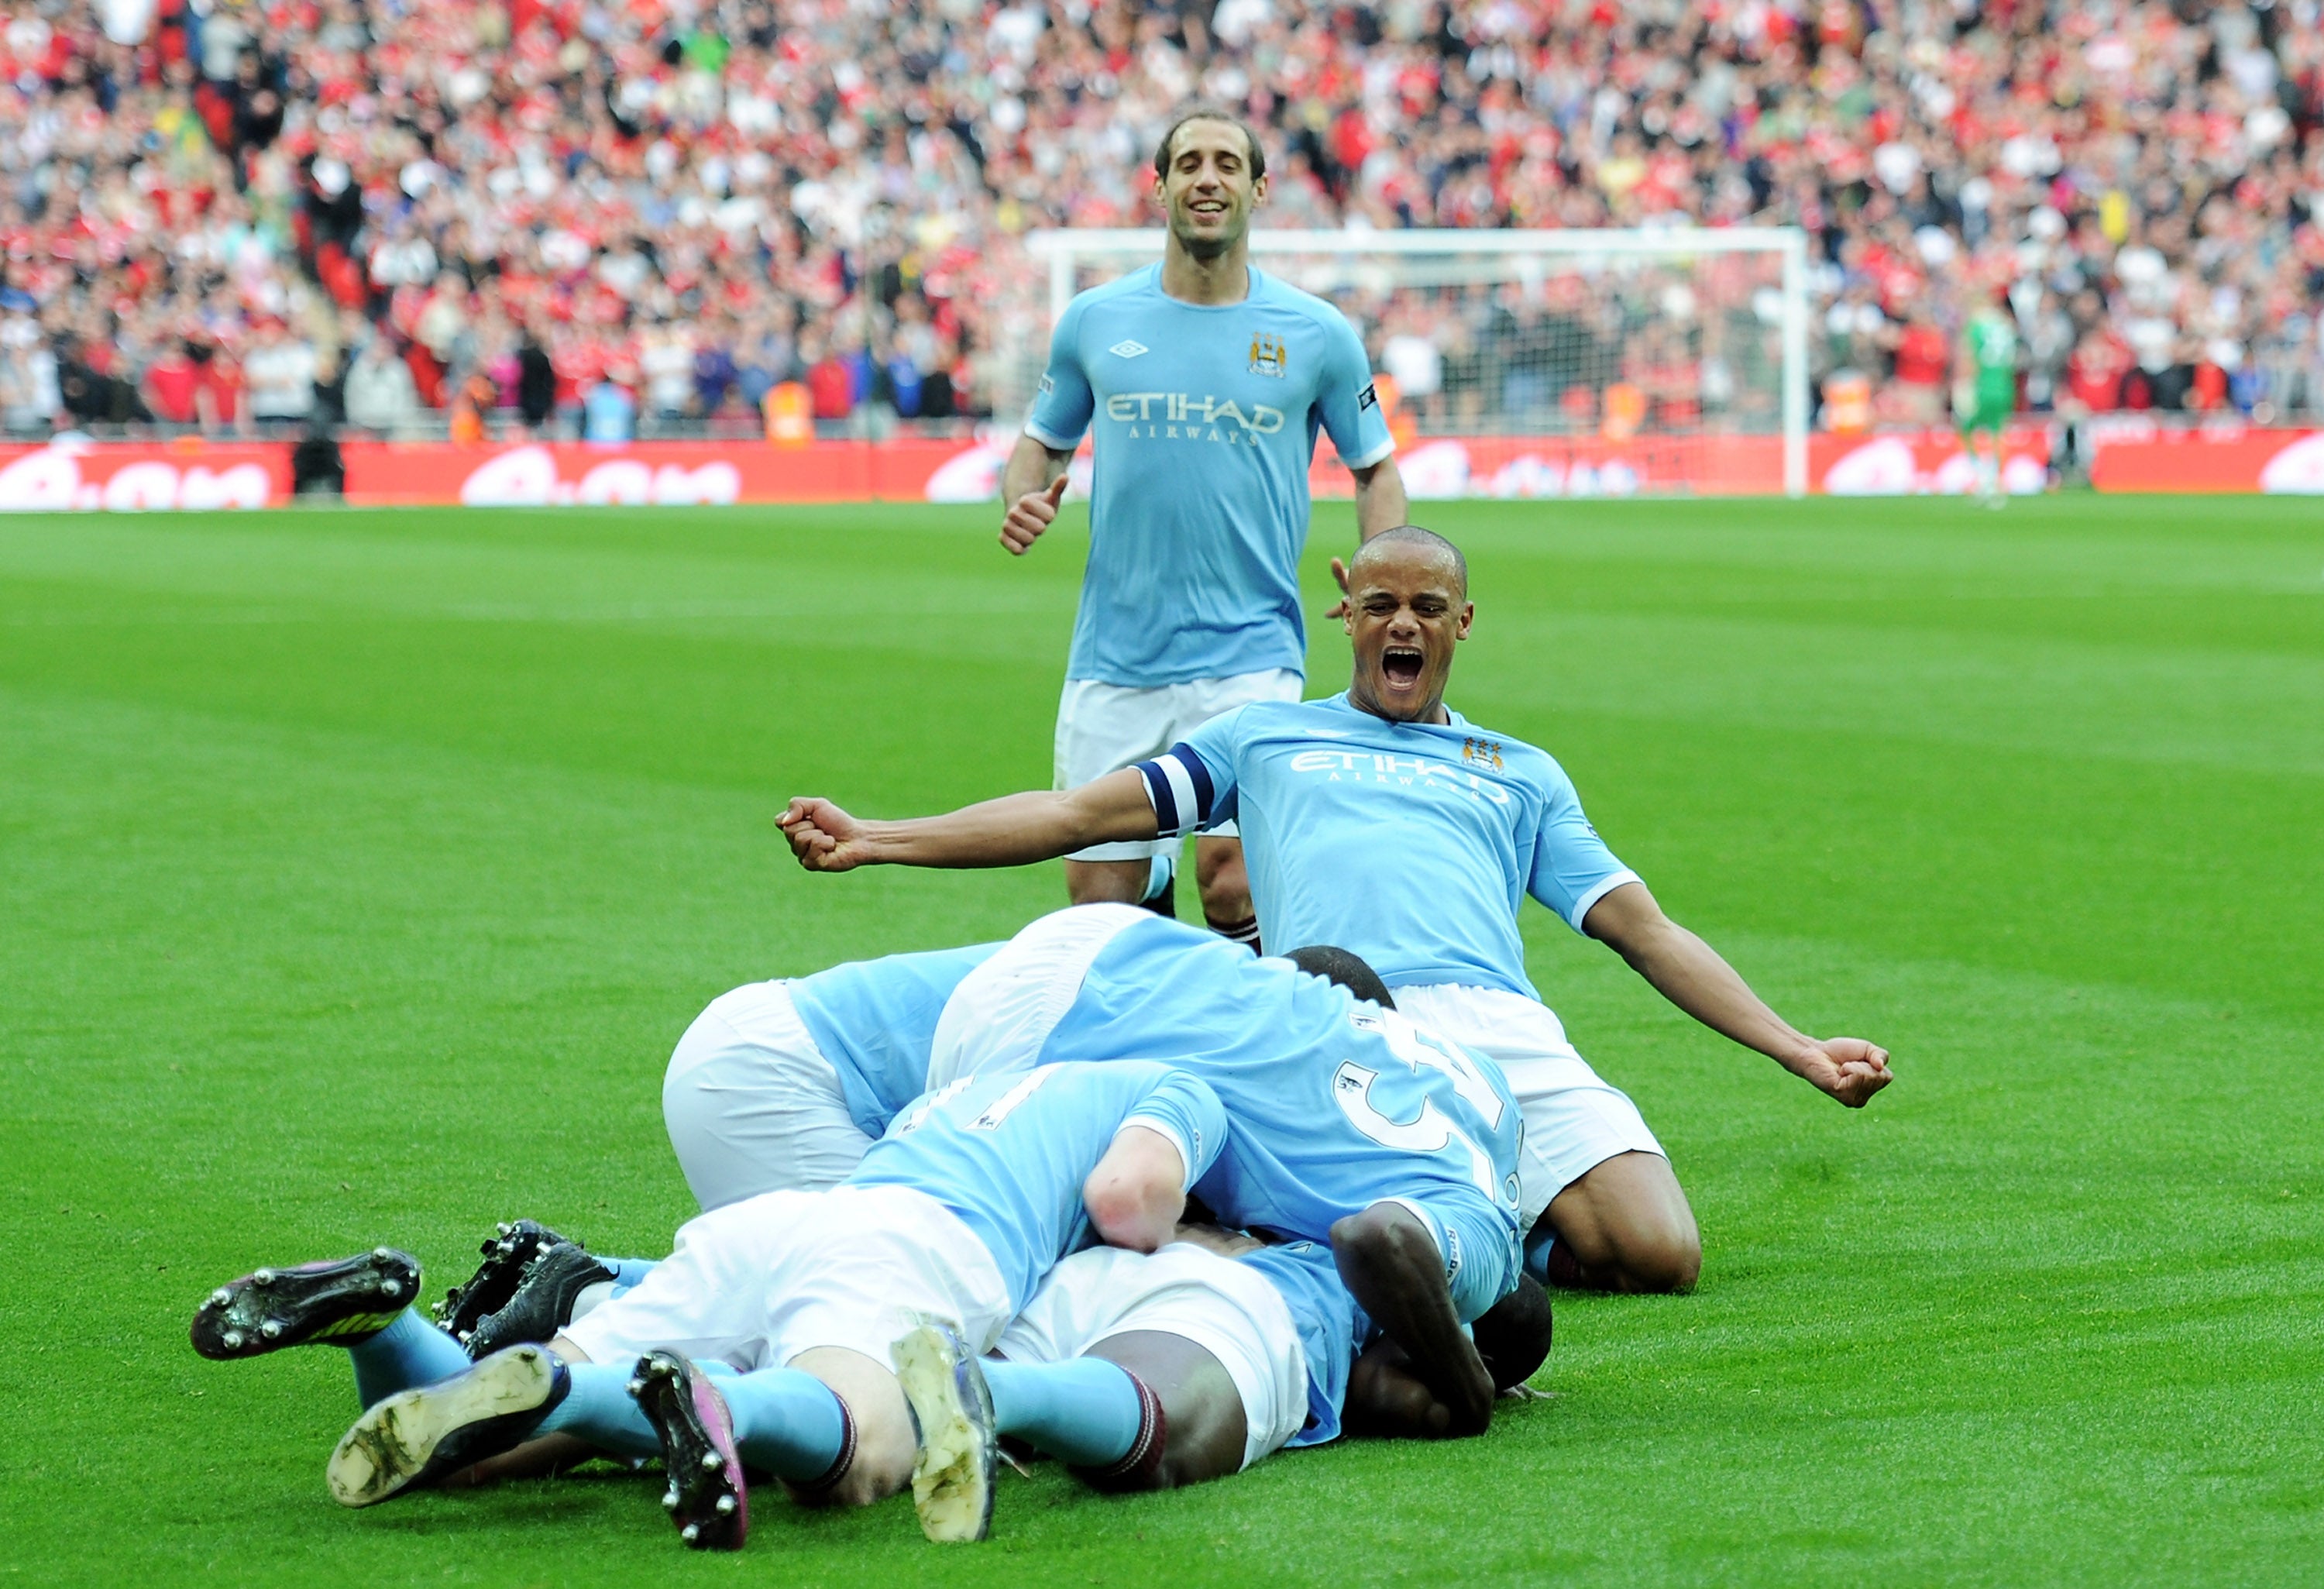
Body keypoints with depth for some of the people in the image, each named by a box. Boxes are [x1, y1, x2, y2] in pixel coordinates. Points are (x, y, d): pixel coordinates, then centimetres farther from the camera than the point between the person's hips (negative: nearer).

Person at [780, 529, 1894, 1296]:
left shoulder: (1522, 774, 32)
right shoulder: (1269, 735, 30)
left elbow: (1642, 927, 25)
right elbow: (1081, 812, 25)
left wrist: (1796, 1049, 12)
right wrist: (876, 841, 16)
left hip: (1501, 1032, 2)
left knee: (1658, 1253, -22)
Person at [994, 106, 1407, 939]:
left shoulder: (1315, 334, 2)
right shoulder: (1094, 321, 5)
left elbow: (1376, 468, 12)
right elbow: (1042, 441, 18)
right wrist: (1025, 499, -4)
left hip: (1250, 658, -2)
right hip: (1112, 661, 2)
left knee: (1234, 886, -15)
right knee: (1097, 894, 2)